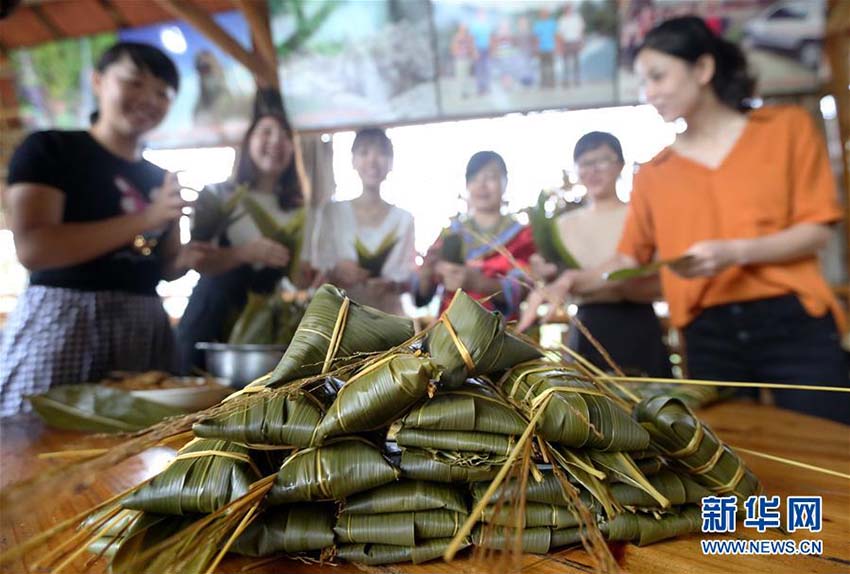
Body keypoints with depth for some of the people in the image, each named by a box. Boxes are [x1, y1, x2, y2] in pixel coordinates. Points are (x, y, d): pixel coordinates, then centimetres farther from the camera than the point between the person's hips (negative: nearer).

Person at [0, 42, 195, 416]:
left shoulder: (161, 180, 15)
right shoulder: (49, 149, -1)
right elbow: (31, 248, -14)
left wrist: (189, 259, -4)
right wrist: (146, 218, -17)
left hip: (145, 330, 5)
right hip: (61, 324, -5)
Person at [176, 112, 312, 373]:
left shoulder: (297, 211, 5)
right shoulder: (217, 194, -1)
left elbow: (300, 276, 4)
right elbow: (197, 260, -12)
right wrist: (249, 252, -27)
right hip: (208, 324, -2)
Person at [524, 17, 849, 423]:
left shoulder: (786, 127, 4)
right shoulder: (653, 173, 7)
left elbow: (817, 229, -1)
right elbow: (631, 258, 7)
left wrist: (737, 252, -18)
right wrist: (580, 281, -11)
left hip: (792, 323, -1)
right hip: (708, 336, 2)